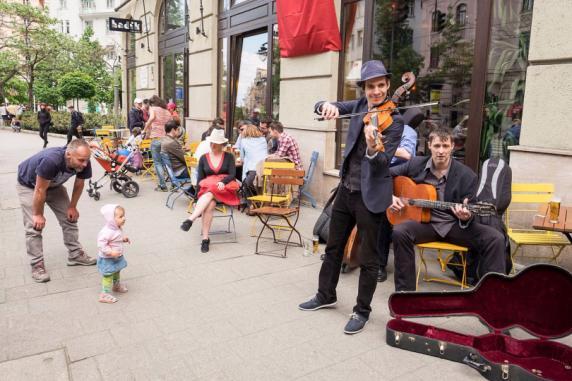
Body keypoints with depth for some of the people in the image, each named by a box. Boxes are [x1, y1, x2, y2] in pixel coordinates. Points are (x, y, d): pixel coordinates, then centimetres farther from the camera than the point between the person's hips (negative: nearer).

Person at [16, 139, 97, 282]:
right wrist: (38, 215, -20)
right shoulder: (51, 160, -44)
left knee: (69, 218, 3)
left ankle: (75, 255, 14)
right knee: (34, 226, -10)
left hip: (53, 185, 6)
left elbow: (79, 185, -7)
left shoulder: (84, 164, -27)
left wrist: (72, 207, 0)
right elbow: (40, 190, -31)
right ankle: (37, 265, -1)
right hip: (29, 185, -5)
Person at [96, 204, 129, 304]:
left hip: (117, 257, 9)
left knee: (116, 272, 28)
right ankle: (105, 294, 13)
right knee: (108, 276, 1)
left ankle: (116, 285, 50)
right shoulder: (106, 232, -33)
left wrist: (123, 239, 1)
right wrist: (111, 252, -33)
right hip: (107, 259, -9)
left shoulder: (117, 229, -3)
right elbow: (101, 244, -31)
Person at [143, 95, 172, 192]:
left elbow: (152, 118, -19)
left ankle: (163, 186, 1)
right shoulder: (167, 112, 17)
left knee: (157, 163, 3)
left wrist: (145, 130, -11)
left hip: (156, 139, -5)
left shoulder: (153, 109, 3)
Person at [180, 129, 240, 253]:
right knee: (210, 204, -33)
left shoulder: (229, 157, 9)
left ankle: (190, 220, -49)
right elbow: (199, 179, 9)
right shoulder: (203, 158, 13)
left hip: (225, 190, -1)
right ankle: (205, 239, -36)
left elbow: (232, 175, -1)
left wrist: (222, 182, -23)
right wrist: (198, 196, -3)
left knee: (210, 193, -36)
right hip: (207, 189, 1)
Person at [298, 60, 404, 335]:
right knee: (333, 247, 18)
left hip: (370, 194, -6)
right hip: (346, 188, 6)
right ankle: (326, 295, 37)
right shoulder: (360, 105, 4)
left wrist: (373, 148, -42)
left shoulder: (394, 120, -12)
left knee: (368, 258, 5)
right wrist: (327, 106, -20)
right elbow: (321, 108, 3)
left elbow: (383, 163, -20)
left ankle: (362, 310, 23)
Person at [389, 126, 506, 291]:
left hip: (454, 224, 1)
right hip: (424, 222, 0)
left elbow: (469, 214, -1)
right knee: (399, 231, -32)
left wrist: (466, 217, -26)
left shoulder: (467, 175, -4)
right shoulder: (415, 164, 1)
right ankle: (405, 291, -22)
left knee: (495, 238, -21)